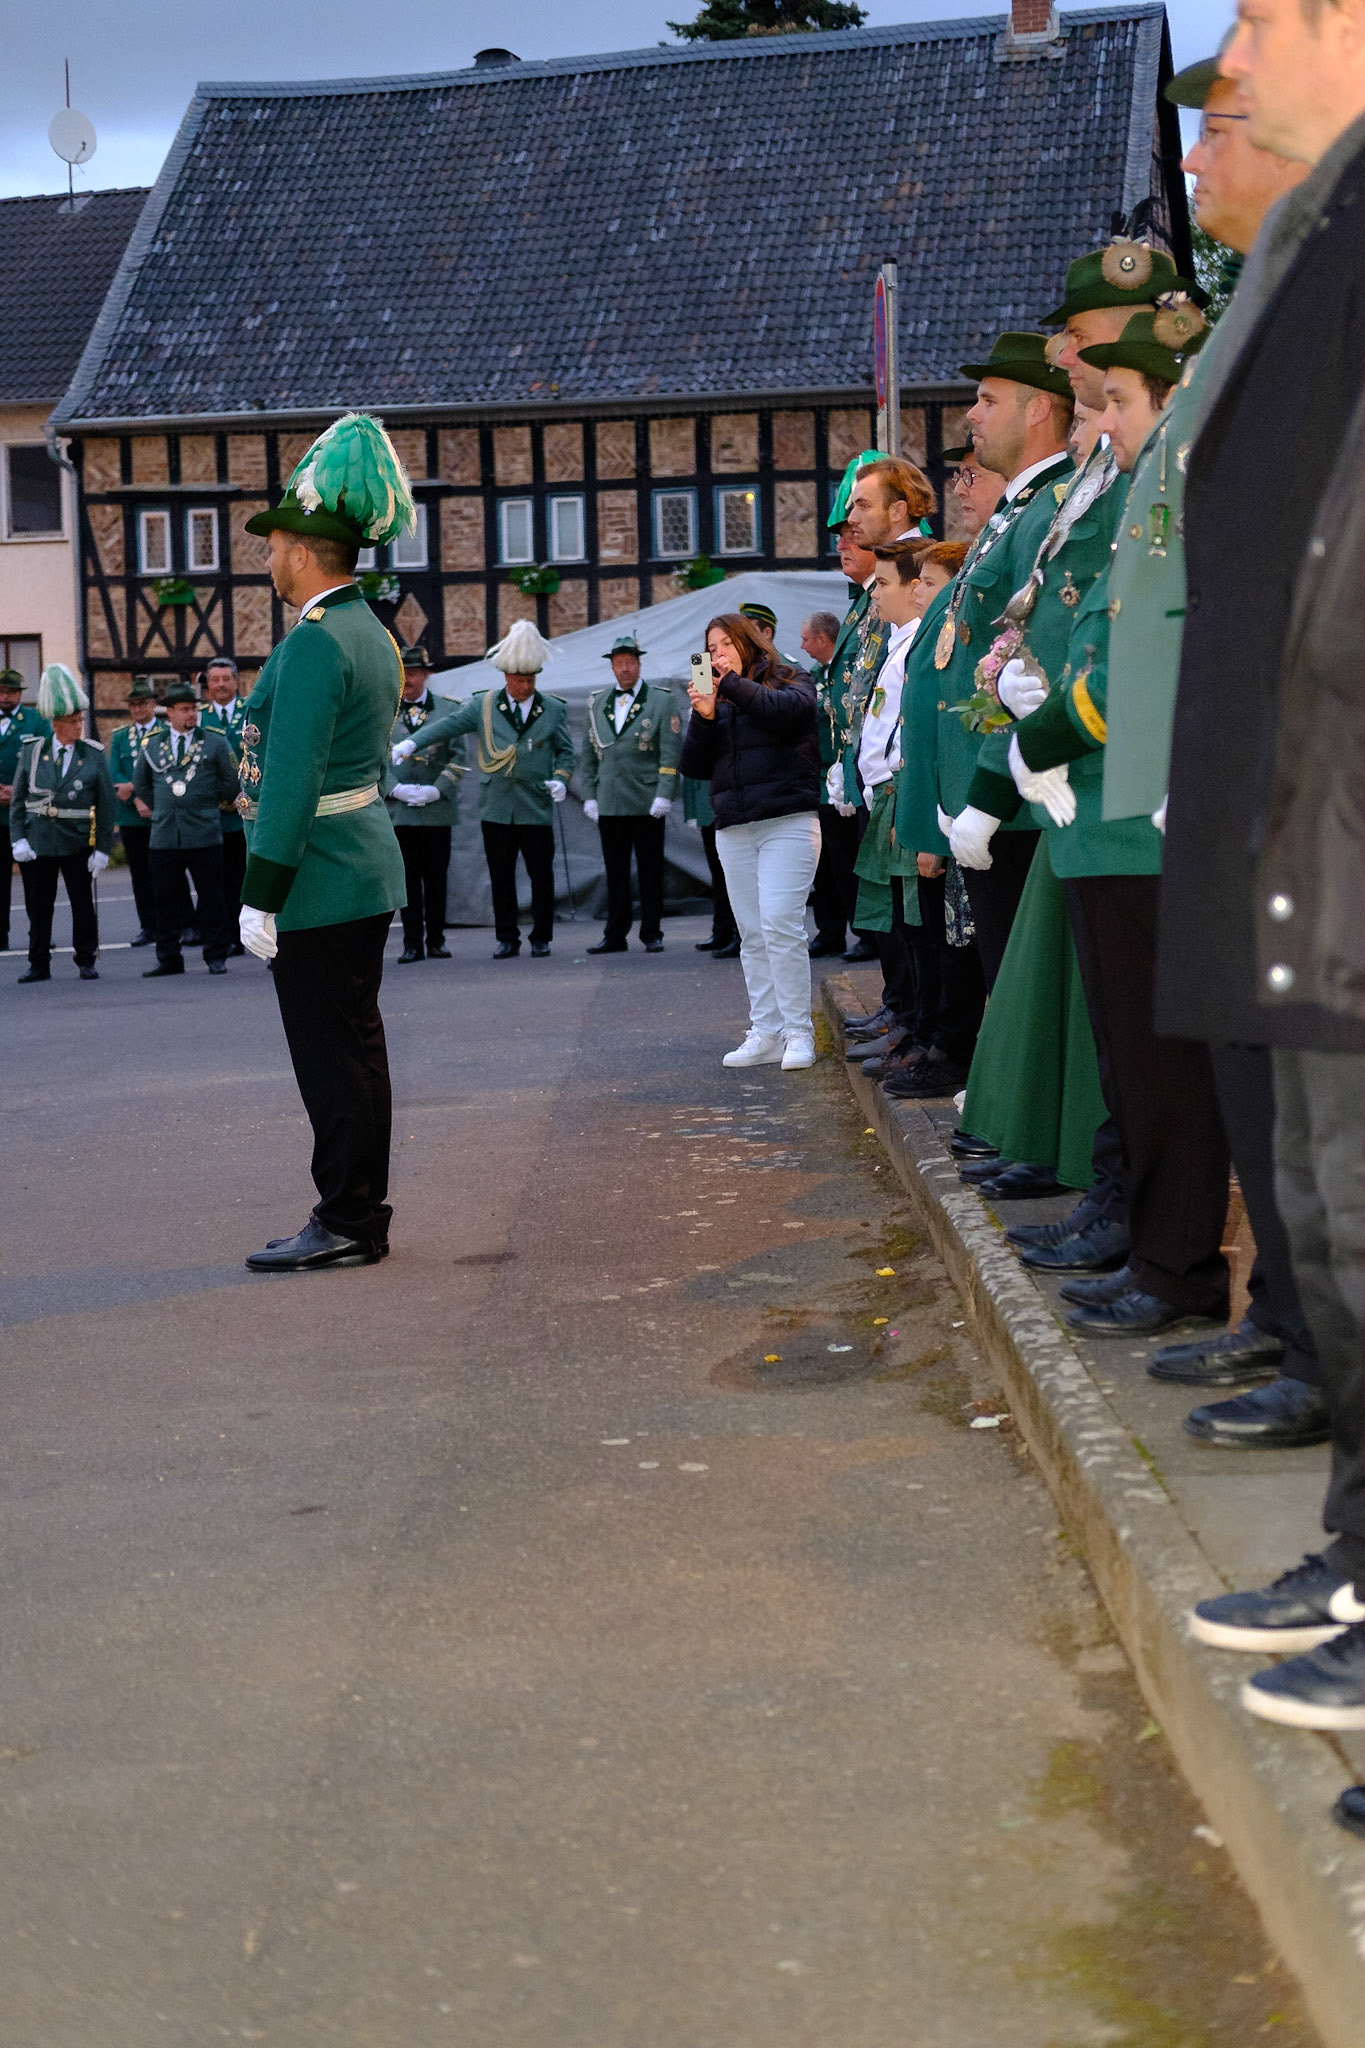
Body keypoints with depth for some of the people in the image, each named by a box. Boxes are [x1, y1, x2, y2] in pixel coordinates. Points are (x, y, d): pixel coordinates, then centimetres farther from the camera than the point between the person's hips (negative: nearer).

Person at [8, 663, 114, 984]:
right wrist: (18, 839, -4)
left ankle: (86, 962, 17)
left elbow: (106, 804, 1)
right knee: (38, 908, 6)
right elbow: (18, 799, 6)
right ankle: (39, 965, 16)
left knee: (83, 905, 4)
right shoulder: (32, 751, 2)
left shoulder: (93, 755, -1)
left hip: (78, 843, -1)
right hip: (36, 842, 1)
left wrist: (103, 848, -4)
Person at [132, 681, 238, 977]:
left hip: (204, 834, -2)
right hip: (164, 837, 2)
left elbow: (231, 781, 8)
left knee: (211, 898, 2)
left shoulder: (215, 740, 4)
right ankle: (169, 959, 12)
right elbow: (140, 782, 23)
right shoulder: (152, 744, 10)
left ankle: (216, 957, 11)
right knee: (165, 900, 5)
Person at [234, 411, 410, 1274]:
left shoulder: (315, 642, -18)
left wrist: (260, 896, -19)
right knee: (355, 1047, 13)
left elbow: (291, 780, -22)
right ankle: (360, 1216, 20)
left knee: (334, 1055, -3)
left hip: (321, 877, -10)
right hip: (366, 868, 10)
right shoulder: (370, 632, 13)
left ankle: (346, 1224, 3)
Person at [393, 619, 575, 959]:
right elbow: (447, 725, -5)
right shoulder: (483, 705, 4)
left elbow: (565, 750, 14)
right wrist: (411, 743, -19)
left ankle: (541, 938, 12)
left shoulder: (554, 710, 6)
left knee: (541, 875, 2)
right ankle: (507, 939, 14)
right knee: (501, 877, 4)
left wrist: (561, 778, -5)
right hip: (496, 808, 0)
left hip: (536, 809, 0)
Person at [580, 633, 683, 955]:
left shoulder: (661, 700, 2)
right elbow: (589, 753, 16)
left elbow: (671, 752, -4)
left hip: (647, 804, -3)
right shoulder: (597, 703, 13)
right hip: (610, 804, 3)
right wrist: (589, 796, 9)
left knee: (650, 871, 2)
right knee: (615, 871, 5)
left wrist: (664, 796, -11)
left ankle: (652, 934, 9)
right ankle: (615, 935, 11)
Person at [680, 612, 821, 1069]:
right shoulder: (715, 699, 18)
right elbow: (694, 766, 11)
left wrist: (735, 683, -13)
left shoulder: (790, 681, 7)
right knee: (752, 935, 4)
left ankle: (799, 1033, -8)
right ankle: (766, 1034, 7)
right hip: (734, 830, 5)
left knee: (780, 924, -14)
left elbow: (788, 710, -17)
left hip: (787, 821, -5)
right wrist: (703, 718, -5)